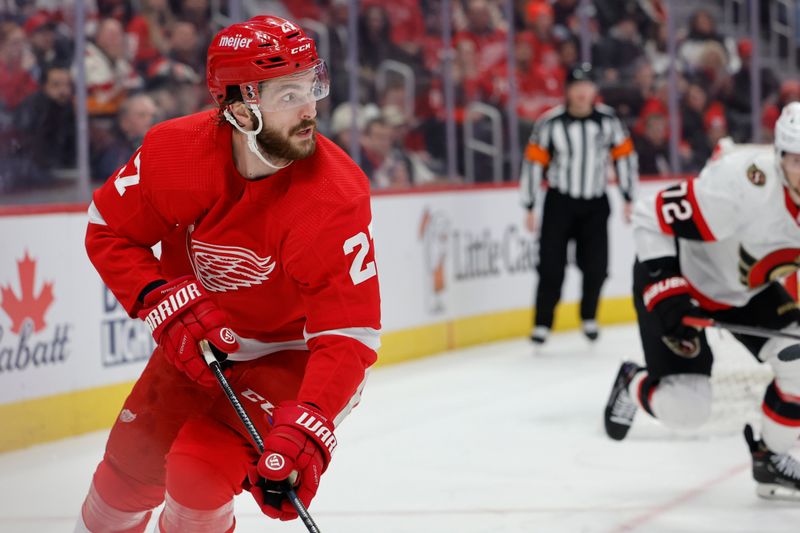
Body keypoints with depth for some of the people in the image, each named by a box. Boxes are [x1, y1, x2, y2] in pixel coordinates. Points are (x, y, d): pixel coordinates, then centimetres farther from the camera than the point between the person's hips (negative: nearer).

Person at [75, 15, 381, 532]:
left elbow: (347, 334, -34)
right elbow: (109, 232, -6)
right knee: (134, 462, 11)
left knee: (201, 473, -19)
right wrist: (164, 301, -22)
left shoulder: (338, 197, -32)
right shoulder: (176, 151, -22)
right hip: (201, 338, 4)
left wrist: (305, 431, -47)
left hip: (296, 353, -4)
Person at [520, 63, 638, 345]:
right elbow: (534, 162, -5)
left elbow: (624, 156, 6)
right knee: (552, 266, -5)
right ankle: (542, 324, 5)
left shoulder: (608, 120, -2)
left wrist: (628, 198, 6)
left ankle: (589, 317, 22)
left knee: (596, 266, 0)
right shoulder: (550, 123, -10)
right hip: (559, 203, -2)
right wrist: (530, 207, -5)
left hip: (595, 205, 2)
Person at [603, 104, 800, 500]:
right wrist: (666, 297, -31)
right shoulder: (741, 183, -37)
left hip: (748, 289, 6)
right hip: (677, 279, -6)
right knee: (684, 407, -11)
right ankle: (633, 385, 25)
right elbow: (652, 219, -28)